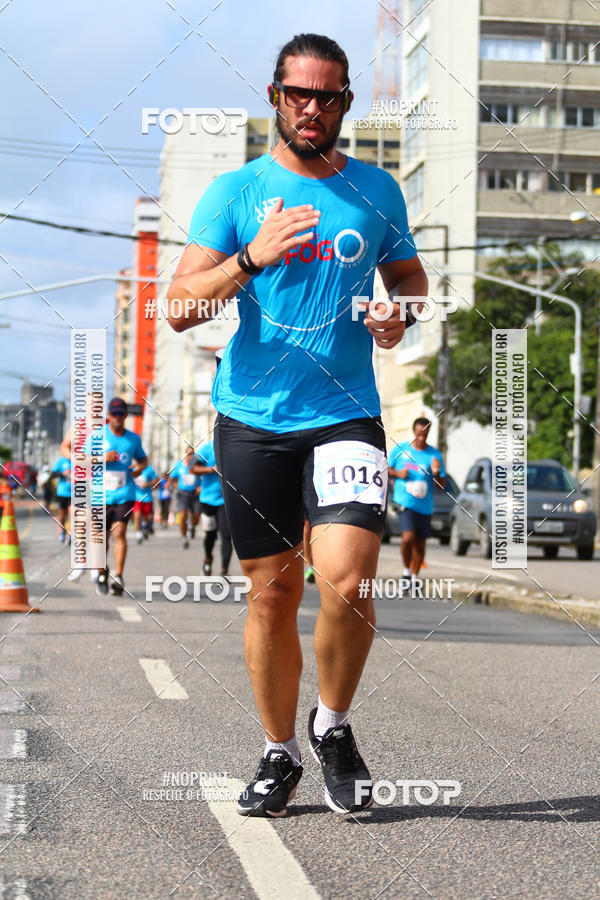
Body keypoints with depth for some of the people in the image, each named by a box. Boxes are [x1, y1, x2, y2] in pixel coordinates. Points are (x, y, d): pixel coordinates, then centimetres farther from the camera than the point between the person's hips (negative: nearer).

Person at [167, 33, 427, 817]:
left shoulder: (377, 191, 9)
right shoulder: (234, 193, 3)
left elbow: (409, 276, 24)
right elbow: (181, 307, -5)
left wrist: (400, 315, 0)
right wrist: (252, 258, -21)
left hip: (347, 416, 0)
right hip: (253, 420, 0)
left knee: (347, 580, -17)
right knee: (272, 592, 6)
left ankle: (334, 727, 10)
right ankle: (279, 754, 23)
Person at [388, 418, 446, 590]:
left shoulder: (434, 455, 4)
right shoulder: (400, 450, 3)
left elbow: (442, 486, 4)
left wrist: (436, 474, -17)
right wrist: (398, 473, -5)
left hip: (425, 505, 2)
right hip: (405, 502, -2)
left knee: (420, 544, 7)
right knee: (408, 537, -20)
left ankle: (414, 577, 25)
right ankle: (406, 569, 3)